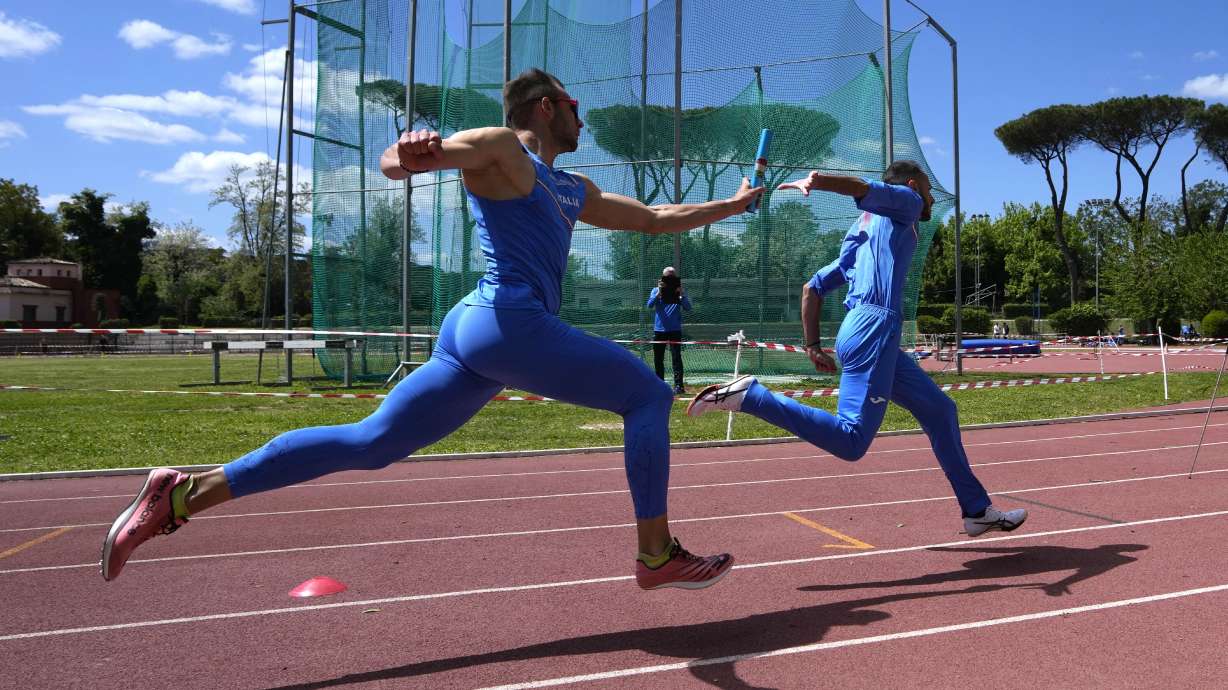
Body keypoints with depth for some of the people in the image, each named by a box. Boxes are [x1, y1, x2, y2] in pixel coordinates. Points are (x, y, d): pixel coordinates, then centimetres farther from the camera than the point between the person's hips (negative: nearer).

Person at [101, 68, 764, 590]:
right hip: (510, 323, -9)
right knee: (647, 393, -1)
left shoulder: (575, 192, 26)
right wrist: (409, 153, -36)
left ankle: (182, 494, 9)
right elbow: (394, 160, -12)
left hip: (470, 331, 9)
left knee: (367, 442, 7)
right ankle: (657, 556, 3)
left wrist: (731, 205, 37)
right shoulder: (500, 147, 1)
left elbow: (655, 218, 33)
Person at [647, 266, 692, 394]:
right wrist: (659, 293, -21)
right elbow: (649, 305, -9)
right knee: (658, 359, 8)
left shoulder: (680, 292, 5)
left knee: (676, 357, -10)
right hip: (659, 330, 2)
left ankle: (679, 385, -12)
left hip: (675, 330, -2)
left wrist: (681, 294, -19)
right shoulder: (656, 290, 7)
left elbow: (688, 308, -7)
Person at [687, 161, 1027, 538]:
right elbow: (864, 188, -12)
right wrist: (815, 181, -31)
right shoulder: (905, 203, 10)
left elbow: (812, 288, 25)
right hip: (874, 329, -9)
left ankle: (977, 510, 24)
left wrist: (813, 346, 19)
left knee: (939, 410, 19)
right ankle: (748, 395, -21)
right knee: (850, 442, -18)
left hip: (859, 332, 10)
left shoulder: (861, 233, 30)